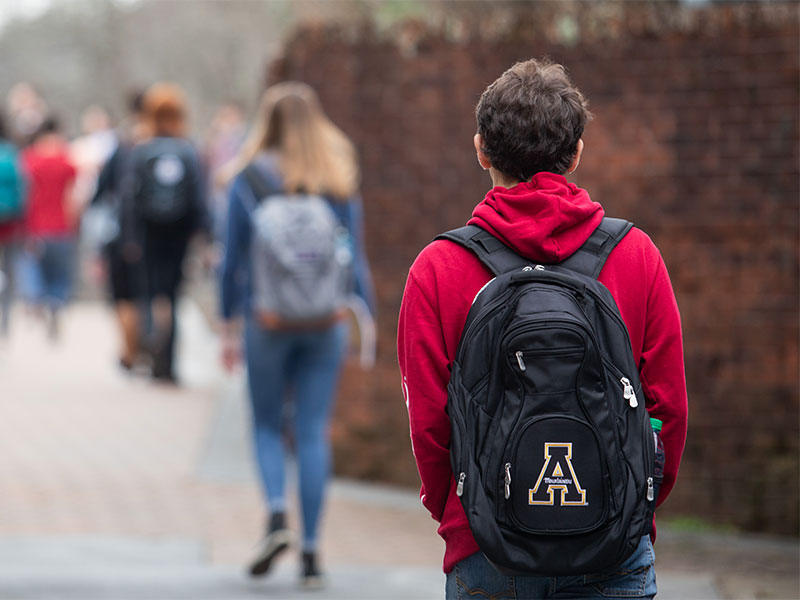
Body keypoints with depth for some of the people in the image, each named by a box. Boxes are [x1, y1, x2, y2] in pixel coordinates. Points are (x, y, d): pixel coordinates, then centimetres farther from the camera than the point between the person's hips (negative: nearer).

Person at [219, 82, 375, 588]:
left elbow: (234, 258, -1)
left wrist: (229, 326, 5)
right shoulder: (341, 181, 2)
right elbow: (356, 256, 2)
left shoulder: (251, 178, -3)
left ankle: (277, 514, -11)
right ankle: (311, 551, 1)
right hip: (327, 320, 2)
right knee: (314, 433, 4)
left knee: (267, 425, 13)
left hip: (268, 319, -2)